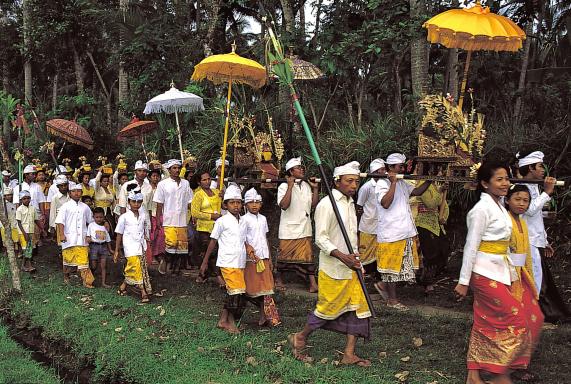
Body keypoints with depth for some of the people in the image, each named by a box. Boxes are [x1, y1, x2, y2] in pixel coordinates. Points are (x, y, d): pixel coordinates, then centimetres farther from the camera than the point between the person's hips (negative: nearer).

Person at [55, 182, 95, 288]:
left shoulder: (85, 207, 11)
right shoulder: (66, 206, 0)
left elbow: (90, 221, 20)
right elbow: (60, 221, -5)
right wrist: (61, 234, -13)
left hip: (82, 238, 2)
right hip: (69, 238, -2)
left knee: (83, 259, -5)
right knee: (68, 259, 9)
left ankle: (86, 280, -5)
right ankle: (66, 276, 30)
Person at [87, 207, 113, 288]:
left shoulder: (105, 226, 13)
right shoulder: (91, 225, 4)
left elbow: (108, 239, 18)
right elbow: (88, 236, 5)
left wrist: (110, 249, 17)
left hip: (103, 246, 3)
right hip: (94, 246, -3)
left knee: (103, 265, 0)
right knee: (93, 266, -2)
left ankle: (103, 283, 2)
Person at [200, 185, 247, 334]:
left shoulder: (242, 222, 12)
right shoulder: (222, 221, -4)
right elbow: (213, 241, 0)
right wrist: (205, 261, 3)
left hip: (240, 263, 6)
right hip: (228, 262, -6)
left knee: (231, 293, 10)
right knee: (237, 291, -11)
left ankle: (224, 320, 20)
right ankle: (231, 321, 3)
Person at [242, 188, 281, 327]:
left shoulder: (263, 219, 13)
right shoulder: (244, 219, -4)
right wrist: (248, 248, -29)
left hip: (264, 258, 5)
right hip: (251, 258, -5)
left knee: (266, 287, 2)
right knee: (252, 287, 0)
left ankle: (266, 316, 4)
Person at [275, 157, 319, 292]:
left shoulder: (306, 185, 9)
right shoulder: (284, 187, -9)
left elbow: (313, 205, 8)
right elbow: (284, 205, -23)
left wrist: (315, 188, -1)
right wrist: (290, 186, -24)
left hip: (304, 229, 5)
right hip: (289, 229, -4)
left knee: (307, 256, 1)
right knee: (284, 256, 8)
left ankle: (313, 284, 2)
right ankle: (278, 278, 28)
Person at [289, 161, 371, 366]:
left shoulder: (350, 204, 14)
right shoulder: (326, 204, -13)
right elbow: (320, 238, -18)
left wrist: (354, 259, 17)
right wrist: (342, 256, -26)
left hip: (351, 267, 8)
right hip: (333, 269, -8)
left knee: (358, 307, 5)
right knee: (328, 308, 3)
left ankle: (349, 354, 13)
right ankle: (299, 338, 24)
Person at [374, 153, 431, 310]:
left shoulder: (402, 183, 13)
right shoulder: (382, 183, -12)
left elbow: (417, 191, 18)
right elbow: (386, 203, -26)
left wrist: (429, 181, 6)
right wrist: (393, 182, -25)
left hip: (406, 232, 8)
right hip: (391, 233, -8)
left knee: (402, 265, 14)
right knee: (393, 265, 3)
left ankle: (383, 284, 32)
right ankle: (392, 299, 15)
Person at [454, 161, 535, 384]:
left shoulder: (499, 206, 11)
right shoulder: (482, 209, -16)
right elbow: (471, 246, -16)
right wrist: (463, 281, -15)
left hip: (499, 272, 8)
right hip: (485, 273, -8)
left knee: (485, 324, 10)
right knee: (515, 319, -5)